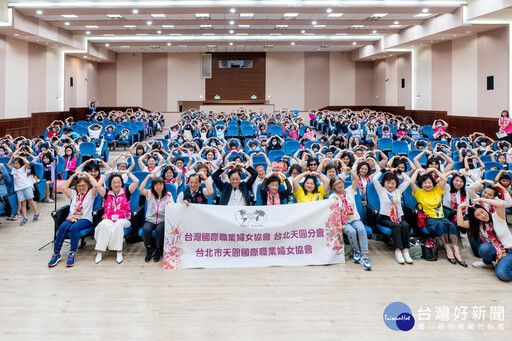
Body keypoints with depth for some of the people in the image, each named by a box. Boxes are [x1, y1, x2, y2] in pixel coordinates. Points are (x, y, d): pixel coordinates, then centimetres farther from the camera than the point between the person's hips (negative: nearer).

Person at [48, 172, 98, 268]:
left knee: (74, 227, -37)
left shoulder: (90, 194, 15)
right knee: (63, 226, -32)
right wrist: (74, 175, 15)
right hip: (71, 218, 3)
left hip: (85, 219, -3)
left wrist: (87, 174, 6)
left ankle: (72, 254, -35)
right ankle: (56, 253, -31)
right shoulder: (74, 193, 27)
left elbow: (96, 185, -6)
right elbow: (64, 188, 11)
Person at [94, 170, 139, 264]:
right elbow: (98, 185, 0)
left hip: (123, 220, -1)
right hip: (109, 219, 1)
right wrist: (107, 174, 9)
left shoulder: (126, 192, 12)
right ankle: (100, 252, -34)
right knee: (104, 224, -34)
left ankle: (119, 252, -35)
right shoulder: (107, 193, 15)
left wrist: (127, 173, 12)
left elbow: (136, 181, 2)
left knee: (118, 224, -37)